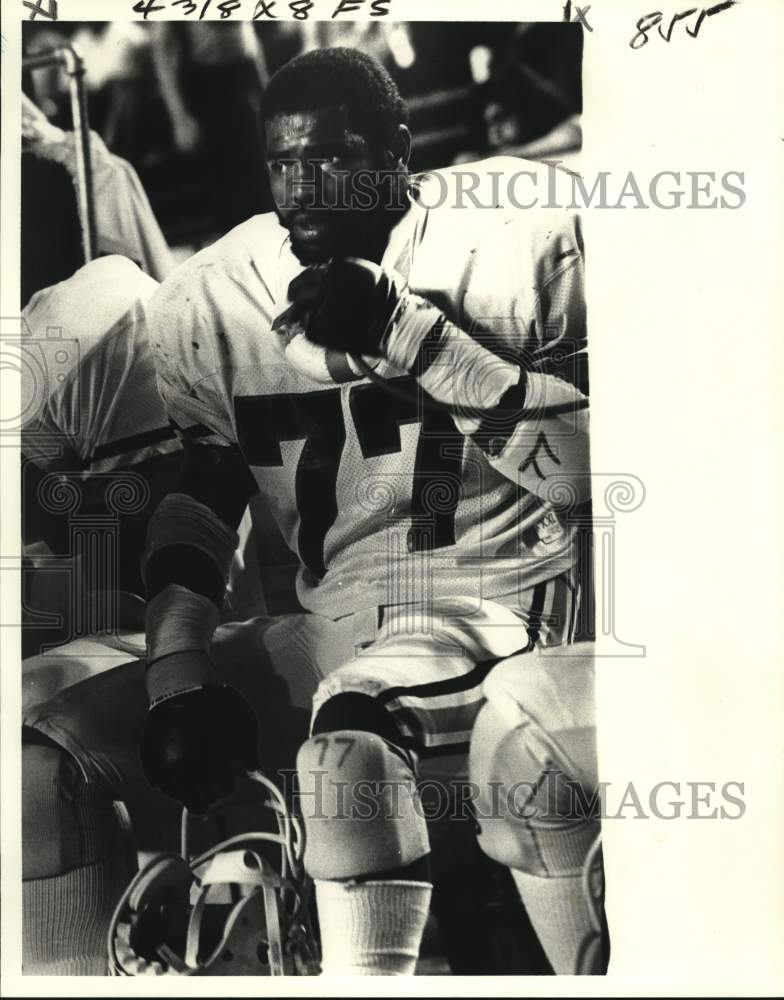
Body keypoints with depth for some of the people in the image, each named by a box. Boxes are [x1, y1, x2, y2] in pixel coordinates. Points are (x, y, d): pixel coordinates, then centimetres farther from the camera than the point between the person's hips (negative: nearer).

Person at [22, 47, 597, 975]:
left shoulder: (515, 239, -4)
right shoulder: (210, 300, 6)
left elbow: (586, 468, -11)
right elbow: (193, 502, 8)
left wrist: (408, 334, -17)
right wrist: (178, 676, -3)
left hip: (490, 592, -4)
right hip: (328, 617, 5)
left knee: (351, 732, -37)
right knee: (41, 753, -3)